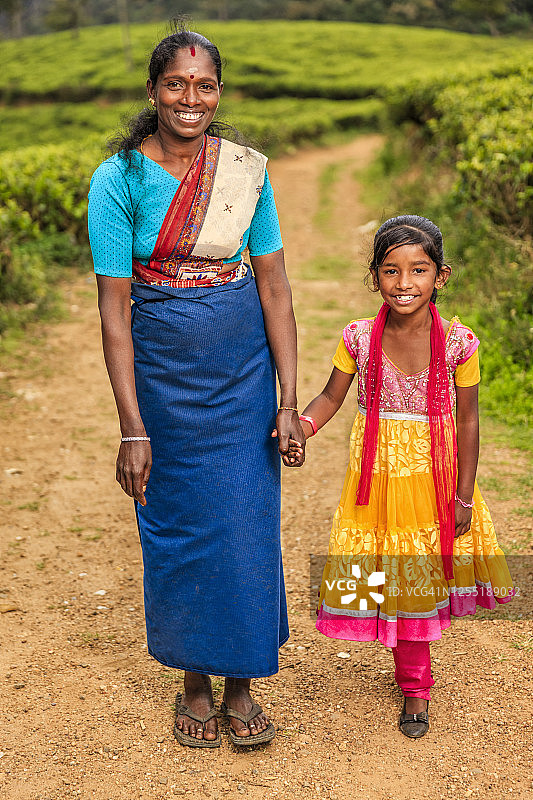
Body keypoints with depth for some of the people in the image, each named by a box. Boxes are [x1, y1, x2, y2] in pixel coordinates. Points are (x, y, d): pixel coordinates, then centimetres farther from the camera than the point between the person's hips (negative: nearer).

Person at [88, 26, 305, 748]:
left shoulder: (247, 170, -2)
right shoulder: (118, 179, -9)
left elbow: (275, 287, -1)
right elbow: (114, 307, -11)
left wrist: (290, 402, -5)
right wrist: (132, 427, -15)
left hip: (244, 372, 2)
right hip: (161, 372, -1)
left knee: (248, 525, 4)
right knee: (177, 527, 9)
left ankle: (241, 686, 24)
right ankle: (194, 682, 29)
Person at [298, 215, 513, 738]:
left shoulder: (458, 341, -12)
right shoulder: (359, 338, -10)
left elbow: (468, 421, -6)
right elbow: (331, 397, 0)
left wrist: (464, 497, -4)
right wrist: (302, 425, -22)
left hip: (434, 479, -1)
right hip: (377, 479, 1)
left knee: (424, 573, 15)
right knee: (392, 579, 12)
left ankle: (412, 672, 40)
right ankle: (415, 685, 34)